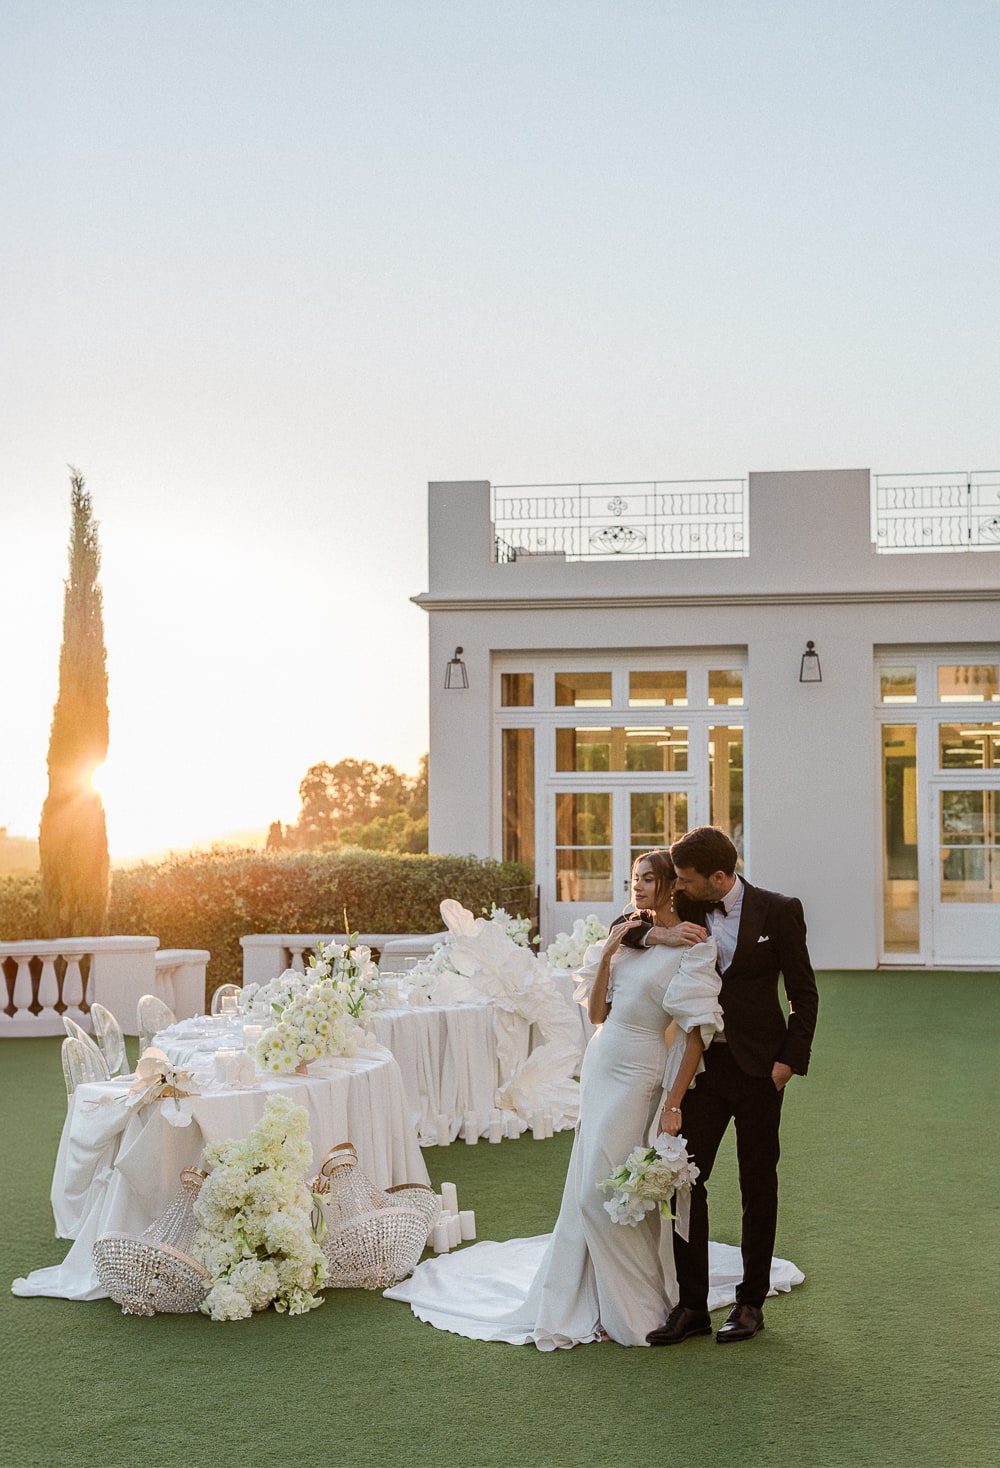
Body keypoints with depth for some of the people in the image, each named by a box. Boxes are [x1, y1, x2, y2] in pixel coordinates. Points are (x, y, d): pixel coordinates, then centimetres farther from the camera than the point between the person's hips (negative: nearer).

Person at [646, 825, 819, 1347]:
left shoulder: (778, 911, -7)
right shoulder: (685, 912, 0)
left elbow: (804, 993, -3)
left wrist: (790, 1059, -10)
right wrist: (657, 932, -13)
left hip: (759, 1066, -3)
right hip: (703, 1063, 3)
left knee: (758, 1186, 8)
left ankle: (750, 1302, 21)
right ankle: (691, 1305, 8)